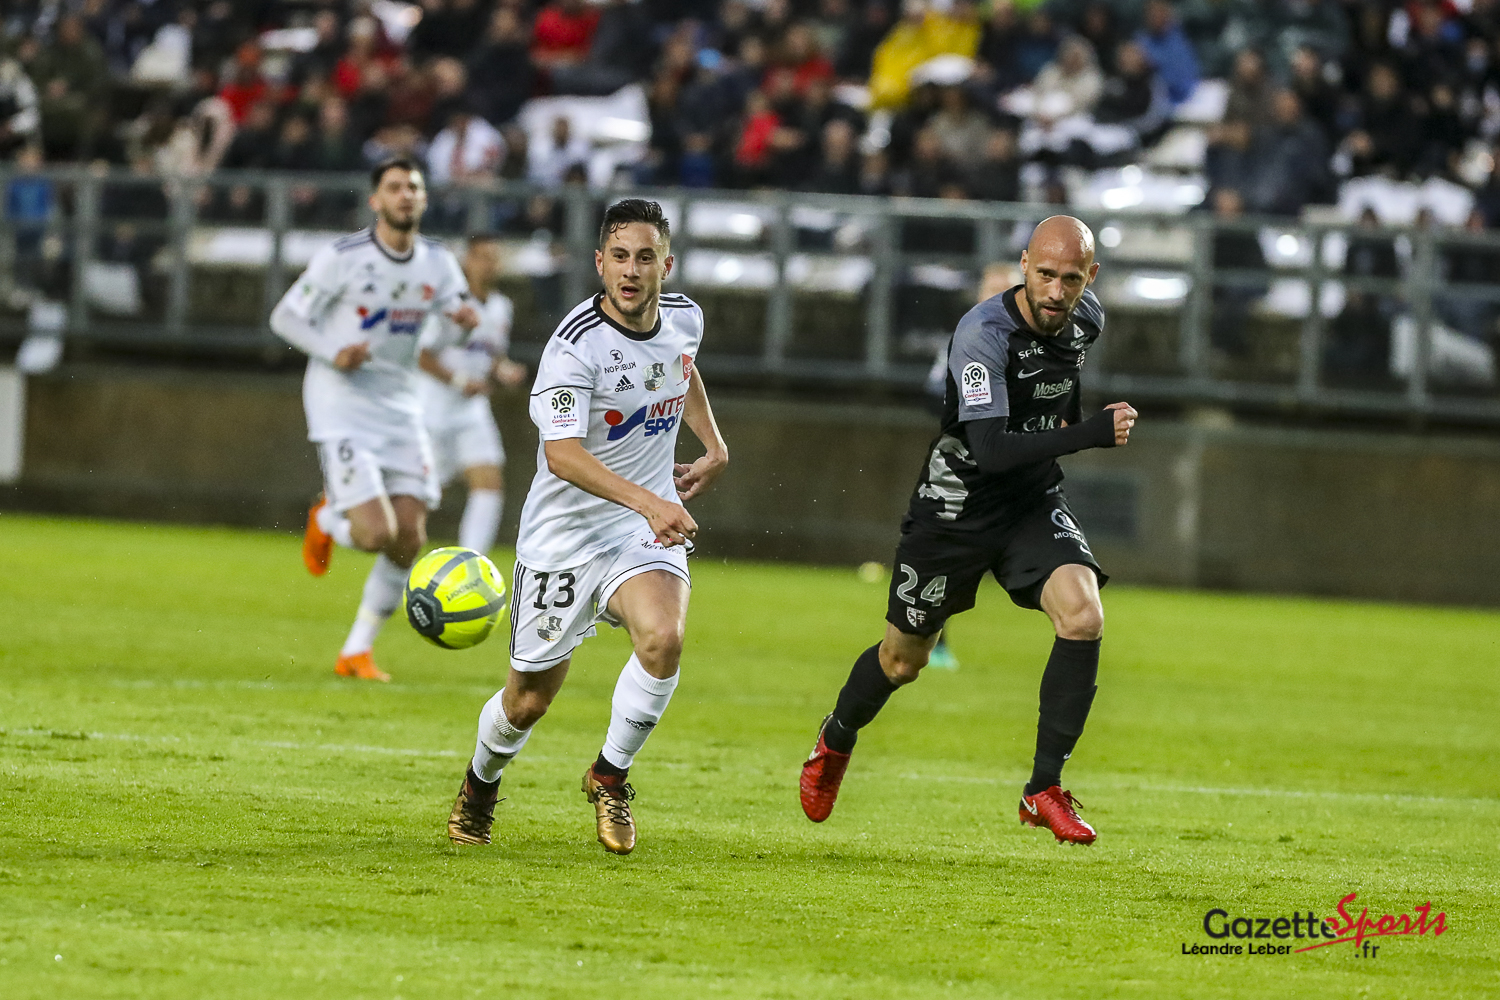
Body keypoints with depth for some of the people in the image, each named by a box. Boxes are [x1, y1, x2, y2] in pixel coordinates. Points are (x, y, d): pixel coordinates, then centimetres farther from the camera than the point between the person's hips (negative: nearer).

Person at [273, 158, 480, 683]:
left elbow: (441, 335, 11)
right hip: (341, 403, -5)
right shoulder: (342, 258, -12)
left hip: (399, 404, 5)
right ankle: (326, 520, 19)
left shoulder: (437, 262, 3)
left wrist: (461, 323, -13)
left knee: (409, 541, -1)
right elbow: (285, 316, -5)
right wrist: (334, 353, -21)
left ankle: (356, 652, 14)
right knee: (376, 533, -19)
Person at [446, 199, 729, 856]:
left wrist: (713, 446, 16)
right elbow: (563, 453, -32)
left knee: (662, 639, -27)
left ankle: (610, 775, -3)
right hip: (565, 532, -4)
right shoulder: (576, 345, -21)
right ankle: (481, 783, 39)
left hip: (648, 530, 4)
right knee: (530, 699, 5)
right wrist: (648, 501, -42)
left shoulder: (684, 318, -1)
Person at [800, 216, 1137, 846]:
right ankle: (837, 740, 45)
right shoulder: (983, 333, -27)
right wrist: (1088, 435, -39)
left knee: (1083, 617, -22)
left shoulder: (1085, 320, -5)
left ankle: (1044, 788, -12)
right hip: (956, 504, -4)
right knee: (903, 660, 11)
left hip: (1036, 501, 4)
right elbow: (990, 450, -36)